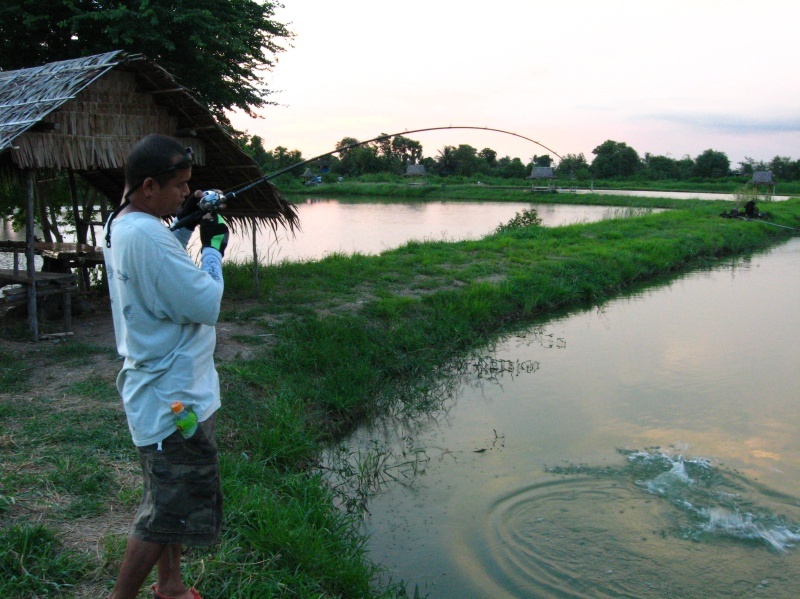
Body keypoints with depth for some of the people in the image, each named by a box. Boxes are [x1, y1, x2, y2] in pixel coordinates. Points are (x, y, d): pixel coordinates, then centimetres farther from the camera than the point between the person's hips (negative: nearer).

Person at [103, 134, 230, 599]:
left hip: (169, 392, 11)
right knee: (168, 511, 2)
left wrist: (185, 225, 9)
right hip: (173, 398, -11)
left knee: (171, 501, 22)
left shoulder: (121, 226, 7)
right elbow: (206, 304, -24)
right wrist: (213, 247, -9)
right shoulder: (146, 235, -25)